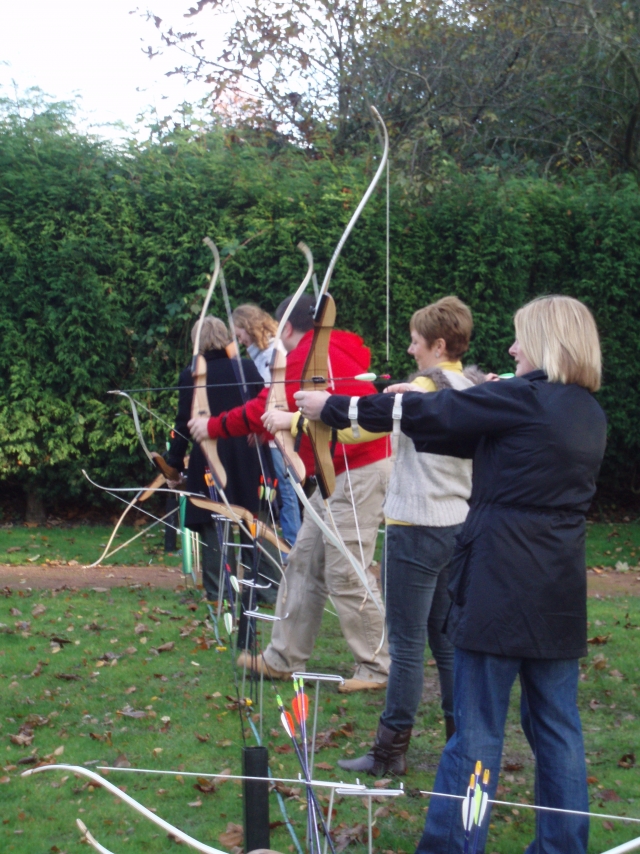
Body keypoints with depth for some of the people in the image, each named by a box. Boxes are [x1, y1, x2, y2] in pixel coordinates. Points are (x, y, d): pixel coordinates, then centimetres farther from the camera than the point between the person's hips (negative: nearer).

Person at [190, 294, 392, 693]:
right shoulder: (331, 351, 17)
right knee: (305, 562, 13)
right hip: (341, 471, 10)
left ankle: (377, 667, 3)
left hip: (359, 472, -10)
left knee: (346, 574, -6)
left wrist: (213, 426, -1)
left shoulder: (307, 356, -13)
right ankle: (284, 658, 20)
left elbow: (264, 411, -11)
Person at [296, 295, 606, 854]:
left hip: (502, 587, -7)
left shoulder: (526, 398, -12)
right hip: (561, 593, 7)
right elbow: (475, 434, 17)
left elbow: (427, 413, -6)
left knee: (478, 729, -1)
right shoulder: (590, 414, 11)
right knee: (557, 726, 12)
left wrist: (332, 408, 5)